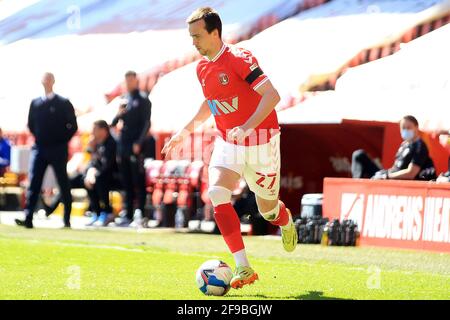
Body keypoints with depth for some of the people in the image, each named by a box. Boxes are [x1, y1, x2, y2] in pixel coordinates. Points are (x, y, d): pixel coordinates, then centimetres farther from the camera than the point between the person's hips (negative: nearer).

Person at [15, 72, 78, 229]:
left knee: (63, 185, 3)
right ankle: (28, 219, -12)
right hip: (39, 149, 3)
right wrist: (38, 138, 12)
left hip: (58, 150, -3)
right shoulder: (35, 103, 9)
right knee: (33, 184, -7)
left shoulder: (63, 103, -1)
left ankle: (67, 220, 10)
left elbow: (72, 126, 0)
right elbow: (31, 124, 20)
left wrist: (62, 141, -2)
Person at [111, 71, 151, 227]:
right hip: (123, 145, 7)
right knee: (126, 183, 9)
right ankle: (127, 213, 12)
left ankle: (140, 213, -5)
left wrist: (139, 143, -17)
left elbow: (146, 123, -9)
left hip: (136, 147, -7)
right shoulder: (125, 100, 17)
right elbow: (114, 123, 20)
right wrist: (118, 115, -3)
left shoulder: (143, 100, -2)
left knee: (138, 182, -6)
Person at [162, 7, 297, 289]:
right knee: (217, 192, -20)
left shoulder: (239, 59, -20)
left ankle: (286, 221, 49)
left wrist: (247, 127, -37)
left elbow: (272, 95, -27)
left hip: (260, 142, -6)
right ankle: (243, 268, -20)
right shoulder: (202, 68, 3)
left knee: (267, 209, 7)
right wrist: (186, 131, 15)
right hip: (227, 143, 6)